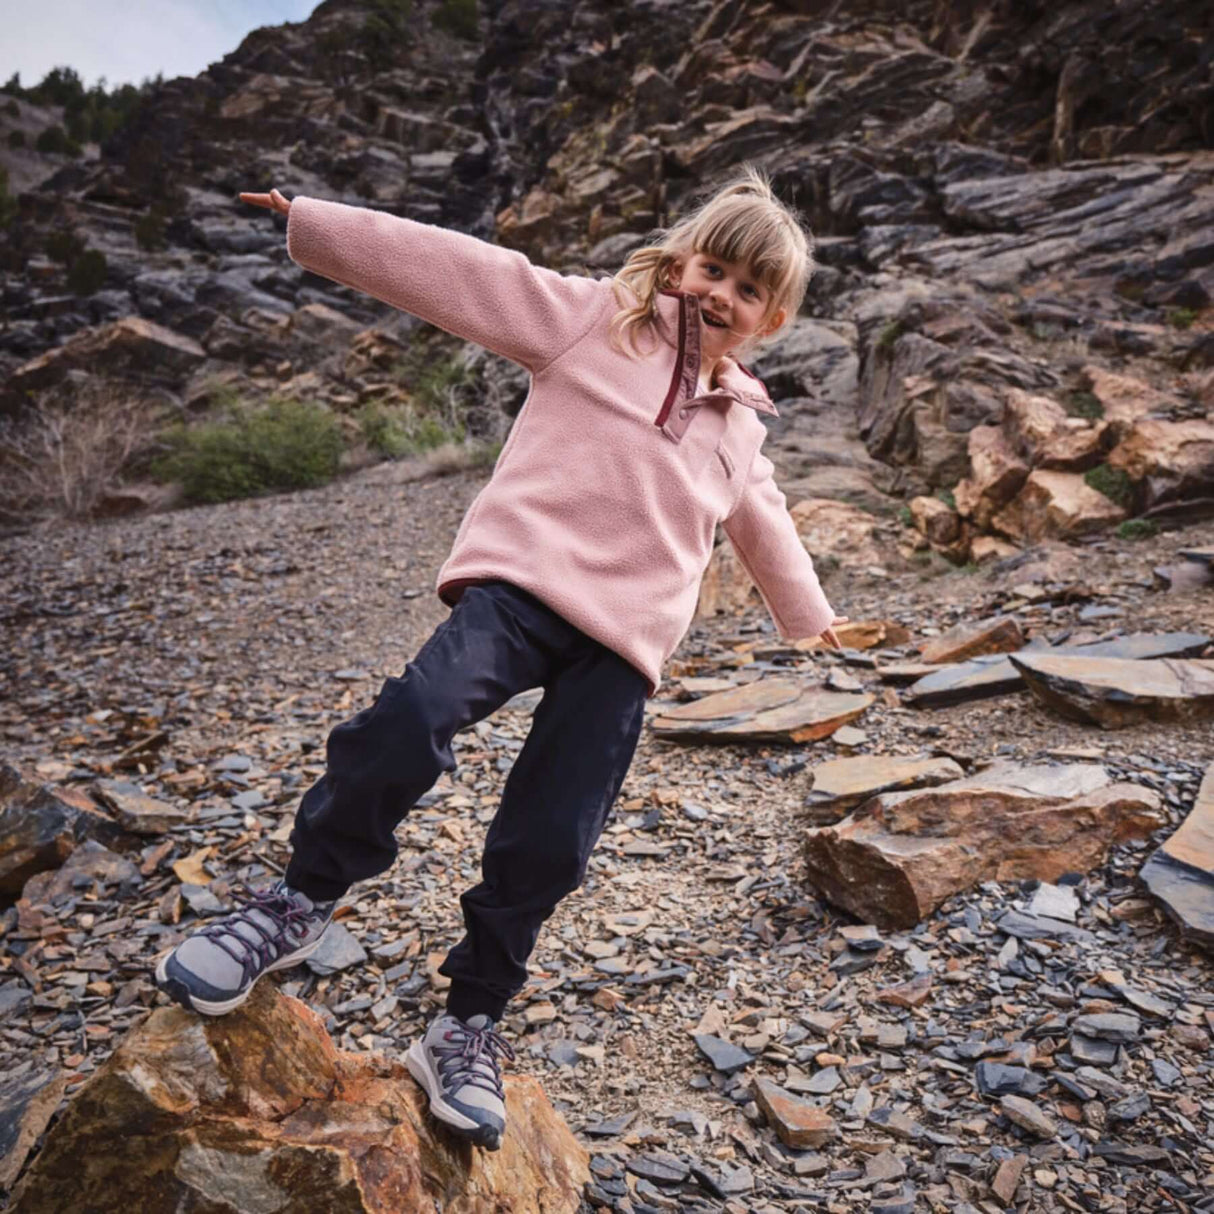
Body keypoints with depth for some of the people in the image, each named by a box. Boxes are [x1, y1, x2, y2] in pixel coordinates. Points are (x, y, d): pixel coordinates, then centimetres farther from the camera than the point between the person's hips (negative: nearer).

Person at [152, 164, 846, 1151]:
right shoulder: (593, 315, 12)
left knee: (547, 847, -4)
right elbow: (458, 269, 6)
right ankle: (300, 903, -1)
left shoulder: (740, 425, 26)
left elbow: (766, 524, 40)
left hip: (623, 643, 4)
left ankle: (470, 1026, 19)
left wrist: (814, 619, 50)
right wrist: (311, 222, 1)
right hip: (525, 580, -3)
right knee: (412, 719, -28)